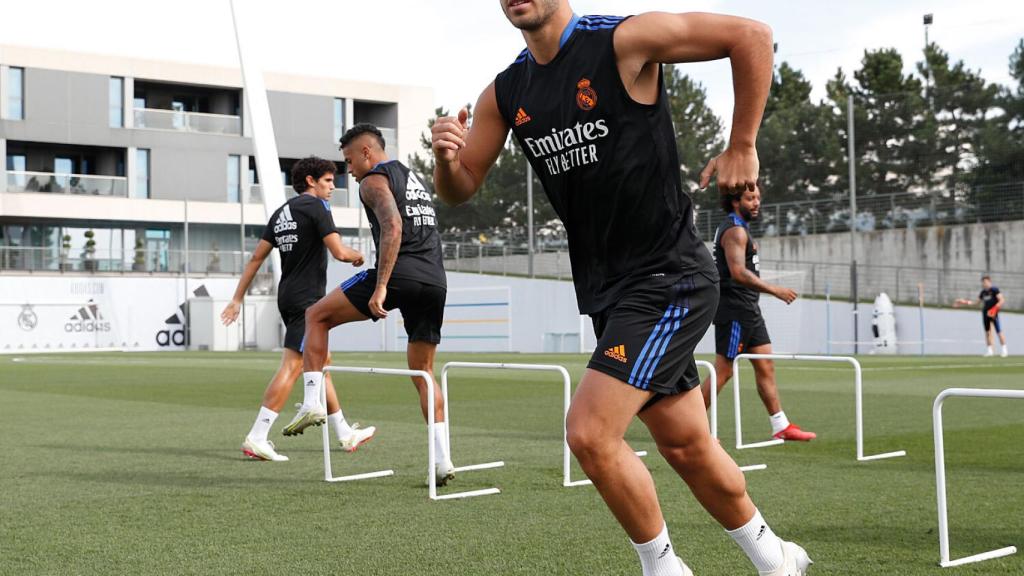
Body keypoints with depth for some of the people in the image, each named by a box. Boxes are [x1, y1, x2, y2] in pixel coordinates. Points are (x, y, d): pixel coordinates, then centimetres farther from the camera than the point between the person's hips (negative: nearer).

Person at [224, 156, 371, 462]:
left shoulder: (281, 212, 16)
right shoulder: (315, 206, -8)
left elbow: (257, 256, 12)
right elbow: (339, 252, -16)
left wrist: (238, 298, 13)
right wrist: (357, 256, 6)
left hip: (288, 296, 9)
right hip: (307, 299, -9)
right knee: (291, 366, -11)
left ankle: (345, 435, 25)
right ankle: (256, 439, -15)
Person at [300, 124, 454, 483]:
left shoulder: (374, 180, 2)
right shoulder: (413, 178, 30)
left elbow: (392, 227, -16)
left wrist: (380, 287, -19)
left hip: (400, 274, -8)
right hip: (436, 281, 8)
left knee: (316, 316, 10)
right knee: (423, 372, 15)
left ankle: (312, 403, 0)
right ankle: (443, 460, 7)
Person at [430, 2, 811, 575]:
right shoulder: (505, 94, 7)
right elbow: (460, 189, 11)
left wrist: (741, 149, -12)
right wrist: (447, 157, -12)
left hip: (668, 280, -7)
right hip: (608, 291, 7)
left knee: (590, 433, -15)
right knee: (687, 447, 14)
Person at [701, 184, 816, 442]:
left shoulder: (740, 228, 19)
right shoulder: (735, 230, -15)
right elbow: (738, 273, -26)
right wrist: (775, 290, -25)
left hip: (749, 310, 10)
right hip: (734, 310, -10)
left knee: (766, 366, 9)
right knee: (723, 371, -7)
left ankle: (781, 426, 12)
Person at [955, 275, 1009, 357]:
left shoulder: (994, 290, -7)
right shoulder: (983, 292, 15)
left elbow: (1002, 300, -12)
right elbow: (978, 302, 24)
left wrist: (996, 307, -25)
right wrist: (966, 302, 17)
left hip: (993, 313, -7)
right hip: (985, 313, 7)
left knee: (999, 331, -7)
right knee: (987, 332, 8)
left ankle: (1004, 350, 0)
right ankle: (989, 350, 14)